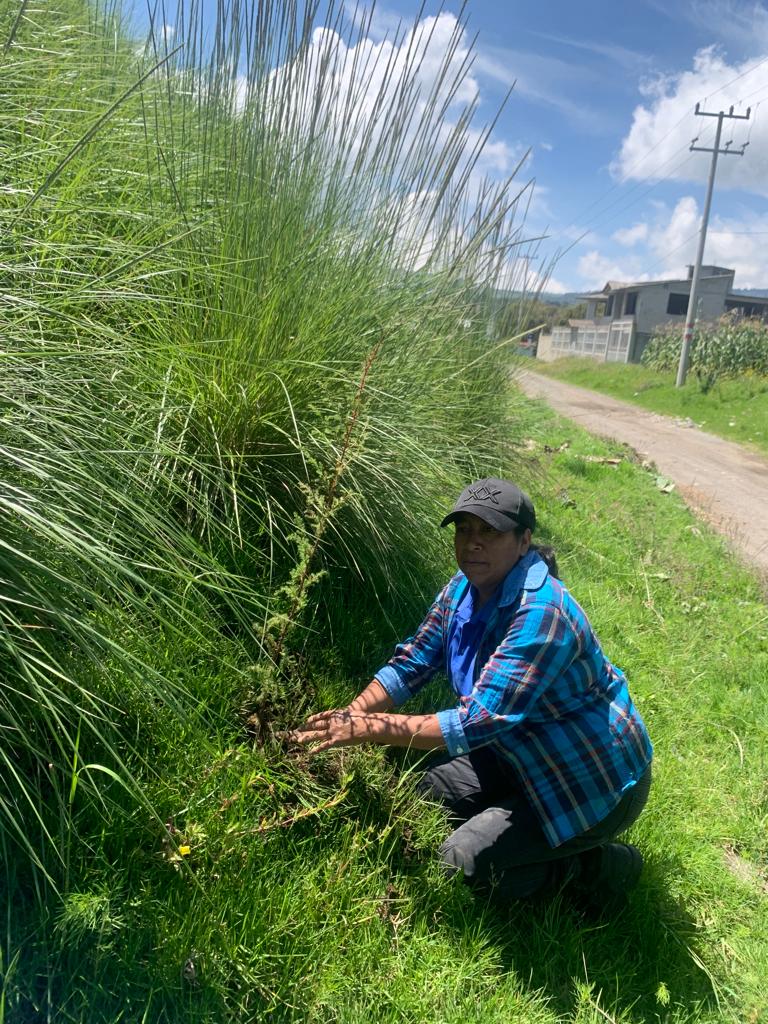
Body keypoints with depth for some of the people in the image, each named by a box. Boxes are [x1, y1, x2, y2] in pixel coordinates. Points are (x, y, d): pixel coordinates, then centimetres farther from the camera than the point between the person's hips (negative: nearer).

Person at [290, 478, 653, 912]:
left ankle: (601, 866, 7)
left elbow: (476, 722, -35)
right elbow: (411, 664, 0)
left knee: (464, 858, -14)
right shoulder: (464, 589, -5)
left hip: (597, 784, -9)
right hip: (529, 758, 9)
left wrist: (370, 728, -32)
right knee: (429, 792, 6)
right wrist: (348, 717, -14)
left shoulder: (541, 616, -33)